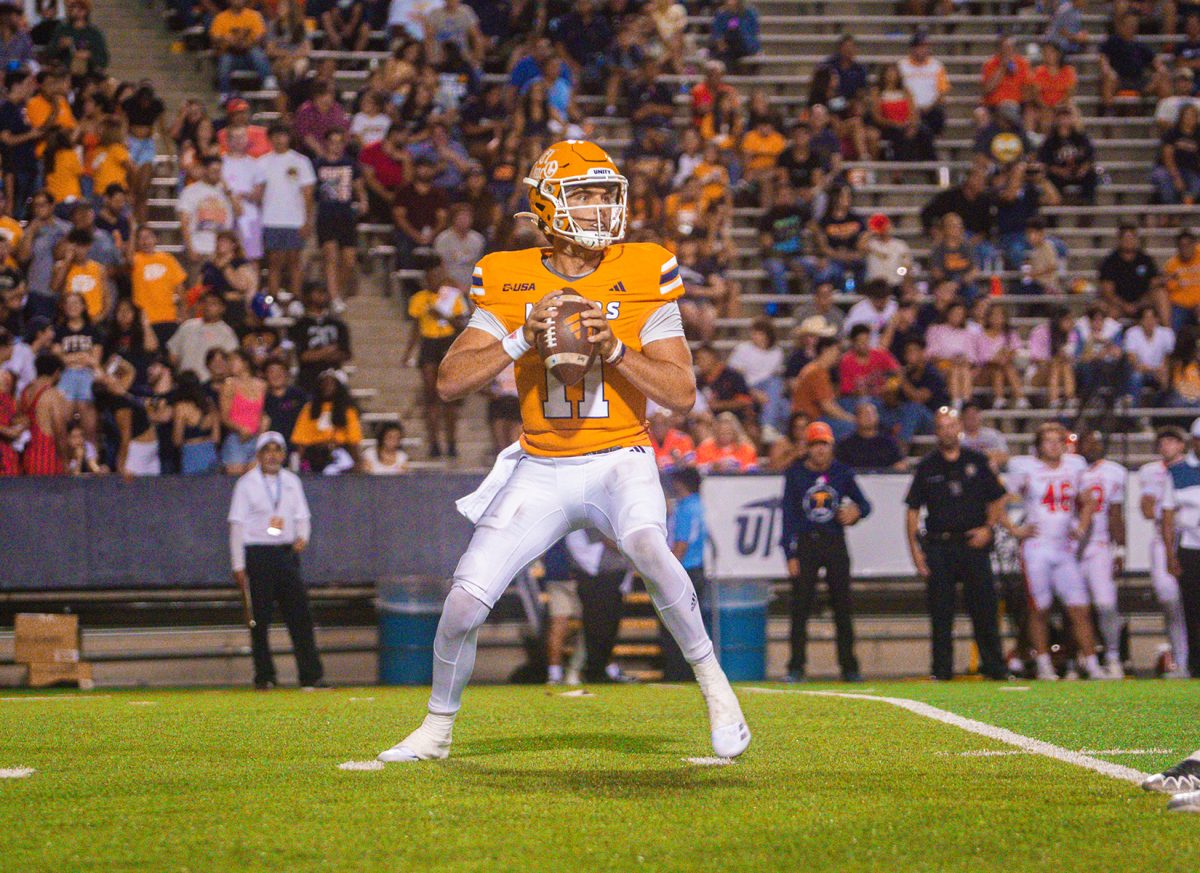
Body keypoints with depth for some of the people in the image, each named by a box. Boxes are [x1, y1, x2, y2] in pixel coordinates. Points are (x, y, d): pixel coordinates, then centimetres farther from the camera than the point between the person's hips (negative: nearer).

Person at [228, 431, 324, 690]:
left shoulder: (291, 481, 12)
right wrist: (238, 565, -8)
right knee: (260, 618, -2)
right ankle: (264, 676, 6)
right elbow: (237, 523, -2)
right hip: (257, 554, -3)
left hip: (286, 553, 4)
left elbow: (302, 515, 17)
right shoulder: (247, 483, 0)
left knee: (300, 614, -3)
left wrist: (303, 536, -7)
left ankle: (311, 675, -4)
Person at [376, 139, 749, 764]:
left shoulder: (643, 277, -5)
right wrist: (522, 338, -20)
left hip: (619, 460, -2)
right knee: (464, 603, -7)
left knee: (648, 550, -34)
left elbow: (683, 394, -8)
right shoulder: (510, 282, -1)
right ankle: (437, 729, 19)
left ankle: (716, 688, -15)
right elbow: (449, 383, -8)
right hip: (541, 471, 2)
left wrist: (614, 349, -21)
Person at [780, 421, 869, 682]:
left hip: (835, 543, 1)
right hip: (806, 545, -1)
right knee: (800, 607, -4)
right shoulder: (795, 474, 2)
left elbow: (864, 504, 13)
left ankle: (849, 667, 8)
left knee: (843, 607, 2)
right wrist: (790, 555, -6)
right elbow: (789, 516, 0)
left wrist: (856, 510, -12)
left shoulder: (842, 473, 6)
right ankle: (796, 667, 0)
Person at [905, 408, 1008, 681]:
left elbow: (997, 500, 13)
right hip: (939, 545, 0)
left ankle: (993, 666, 5)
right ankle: (942, 669, 5)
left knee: (984, 607, -2)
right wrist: (915, 549, -2)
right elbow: (913, 510, 7)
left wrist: (988, 528, -4)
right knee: (940, 611, 0)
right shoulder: (927, 466, 7)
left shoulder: (976, 461, 8)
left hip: (973, 544, 0)